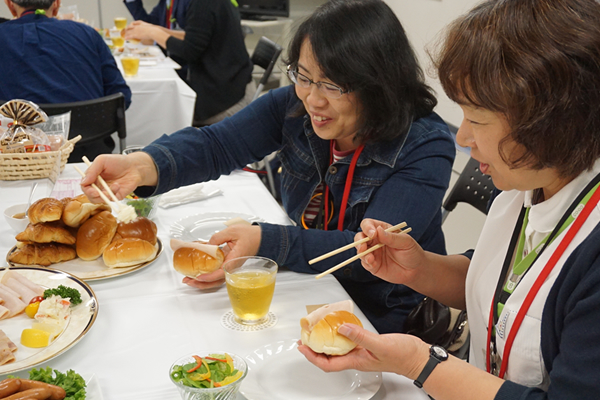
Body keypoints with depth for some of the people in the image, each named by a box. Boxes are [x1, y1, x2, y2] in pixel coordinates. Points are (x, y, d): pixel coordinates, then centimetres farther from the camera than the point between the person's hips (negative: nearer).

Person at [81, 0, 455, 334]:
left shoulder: (427, 149, -20)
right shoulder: (295, 106, -7)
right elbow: (216, 145, -11)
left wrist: (264, 241, -39)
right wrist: (140, 166, -32)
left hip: (383, 322, -4)